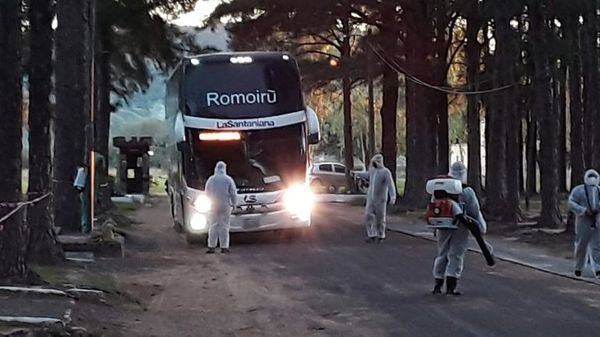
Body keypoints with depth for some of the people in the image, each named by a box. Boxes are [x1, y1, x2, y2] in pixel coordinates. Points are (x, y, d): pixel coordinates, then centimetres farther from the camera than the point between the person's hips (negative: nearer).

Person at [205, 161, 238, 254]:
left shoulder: (211, 179, -3)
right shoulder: (229, 180, -5)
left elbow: (207, 193, 3)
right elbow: (233, 193, -4)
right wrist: (234, 203, 12)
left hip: (213, 206, 0)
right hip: (225, 206, 0)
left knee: (213, 226, 4)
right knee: (224, 227, 3)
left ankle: (211, 247, 1)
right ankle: (224, 247, 2)